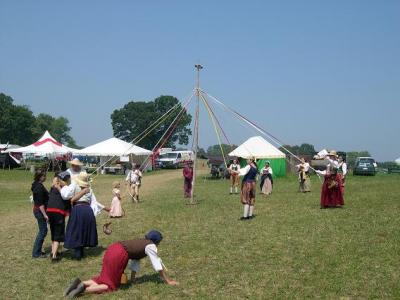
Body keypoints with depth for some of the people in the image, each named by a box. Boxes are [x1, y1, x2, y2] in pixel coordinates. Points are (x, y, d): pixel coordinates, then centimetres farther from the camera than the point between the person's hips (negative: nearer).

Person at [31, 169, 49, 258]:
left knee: (43, 230, 17)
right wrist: (44, 214, -22)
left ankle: (37, 250, 24)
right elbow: (40, 203, -23)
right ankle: (36, 253, 1)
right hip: (40, 211, -10)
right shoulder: (39, 187, -20)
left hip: (38, 210, 10)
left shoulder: (37, 185, 11)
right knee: (43, 231, -4)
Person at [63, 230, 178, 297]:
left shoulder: (142, 243, 29)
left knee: (105, 278, 19)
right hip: (119, 255, -8)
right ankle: (84, 289, -14)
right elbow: (158, 265, 8)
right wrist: (167, 281, 18)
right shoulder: (151, 246, 6)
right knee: (111, 284, 4)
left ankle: (81, 283, -1)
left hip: (112, 249, 8)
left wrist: (132, 279, 32)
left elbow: (136, 259, 31)